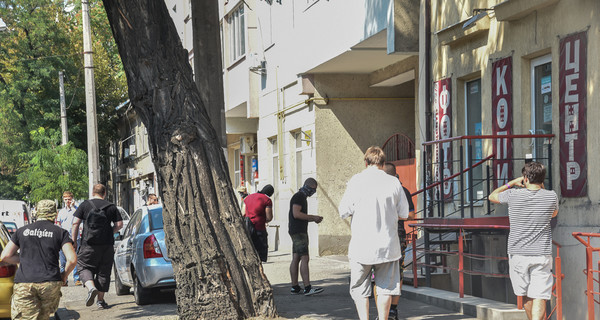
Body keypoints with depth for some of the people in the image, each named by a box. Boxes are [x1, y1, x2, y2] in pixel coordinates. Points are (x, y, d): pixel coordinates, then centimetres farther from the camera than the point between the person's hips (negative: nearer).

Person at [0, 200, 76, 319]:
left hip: (23, 284, 0)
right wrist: (64, 275, 15)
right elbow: (72, 259, -3)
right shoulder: (60, 232, 7)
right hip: (50, 283, 0)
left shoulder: (22, 231, 13)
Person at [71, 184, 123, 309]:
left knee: (84, 267, 9)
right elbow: (119, 224, 5)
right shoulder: (111, 207, 7)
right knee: (103, 271, 10)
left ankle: (91, 287, -18)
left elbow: (75, 223, -3)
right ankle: (100, 300, 10)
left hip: (89, 244, -2)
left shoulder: (85, 205, 3)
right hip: (107, 245, 2)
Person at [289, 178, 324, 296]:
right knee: (304, 259, -14)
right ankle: (307, 288, -19)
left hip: (301, 232, 11)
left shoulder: (302, 197, 22)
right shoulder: (298, 197, -11)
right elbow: (296, 214, -21)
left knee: (296, 259, 8)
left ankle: (295, 287, 9)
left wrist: (313, 219, 12)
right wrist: (313, 217, -14)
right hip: (298, 232, -11)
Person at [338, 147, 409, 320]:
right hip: (387, 245, 2)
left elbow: (344, 211, -4)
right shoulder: (394, 182, 0)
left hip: (361, 245, -1)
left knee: (360, 288, 7)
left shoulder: (356, 181, -5)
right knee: (385, 287, 10)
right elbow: (404, 214, 5)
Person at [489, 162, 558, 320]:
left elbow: (492, 196, 15)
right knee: (540, 296, -6)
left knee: (527, 295, 15)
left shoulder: (513, 195, -6)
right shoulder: (551, 196, -3)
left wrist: (512, 183, 17)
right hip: (542, 255, 0)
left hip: (518, 254, 0)